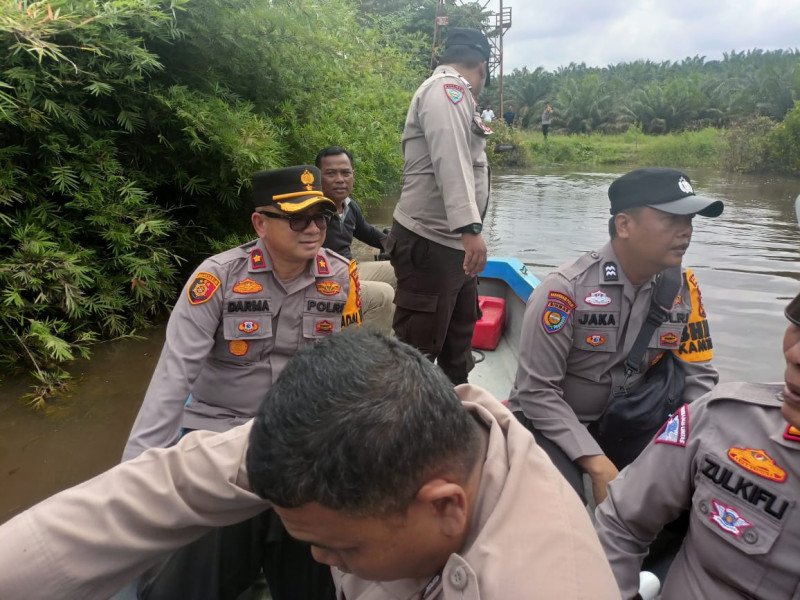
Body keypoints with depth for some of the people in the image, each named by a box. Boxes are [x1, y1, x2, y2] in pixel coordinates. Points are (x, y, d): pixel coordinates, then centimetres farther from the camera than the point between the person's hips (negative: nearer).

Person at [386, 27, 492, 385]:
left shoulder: (451, 95, 20)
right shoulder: (447, 88, -12)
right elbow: (450, 160, -28)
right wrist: (470, 228, -36)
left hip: (451, 243, 11)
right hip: (430, 245, -11)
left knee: (458, 335, 21)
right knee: (417, 347, -4)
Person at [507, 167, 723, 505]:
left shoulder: (683, 288, -5)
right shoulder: (565, 290, -24)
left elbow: (699, 377, 1)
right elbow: (538, 393, -22)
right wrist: (599, 465, -26)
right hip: (549, 423, -5)